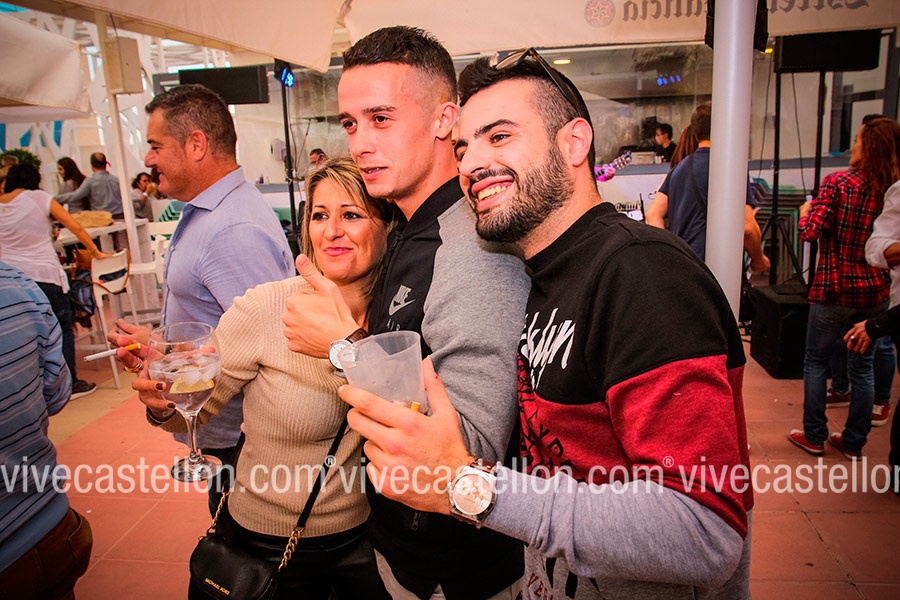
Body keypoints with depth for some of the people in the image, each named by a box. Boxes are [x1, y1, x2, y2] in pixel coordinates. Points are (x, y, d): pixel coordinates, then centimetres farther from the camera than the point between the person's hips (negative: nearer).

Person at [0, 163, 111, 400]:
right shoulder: (39, 197, -4)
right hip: (43, 274, -4)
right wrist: (96, 252, 2)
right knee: (63, 329, 8)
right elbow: (75, 226, -6)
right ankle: (70, 384, 12)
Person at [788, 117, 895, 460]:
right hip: (875, 291, 5)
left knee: (816, 362, 10)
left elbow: (810, 232, -19)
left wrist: (805, 211, 1)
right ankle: (854, 442, 23)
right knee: (862, 367, 14)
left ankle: (814, 437, 17)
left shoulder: (837, 183, -13)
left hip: (834, 289, -4)